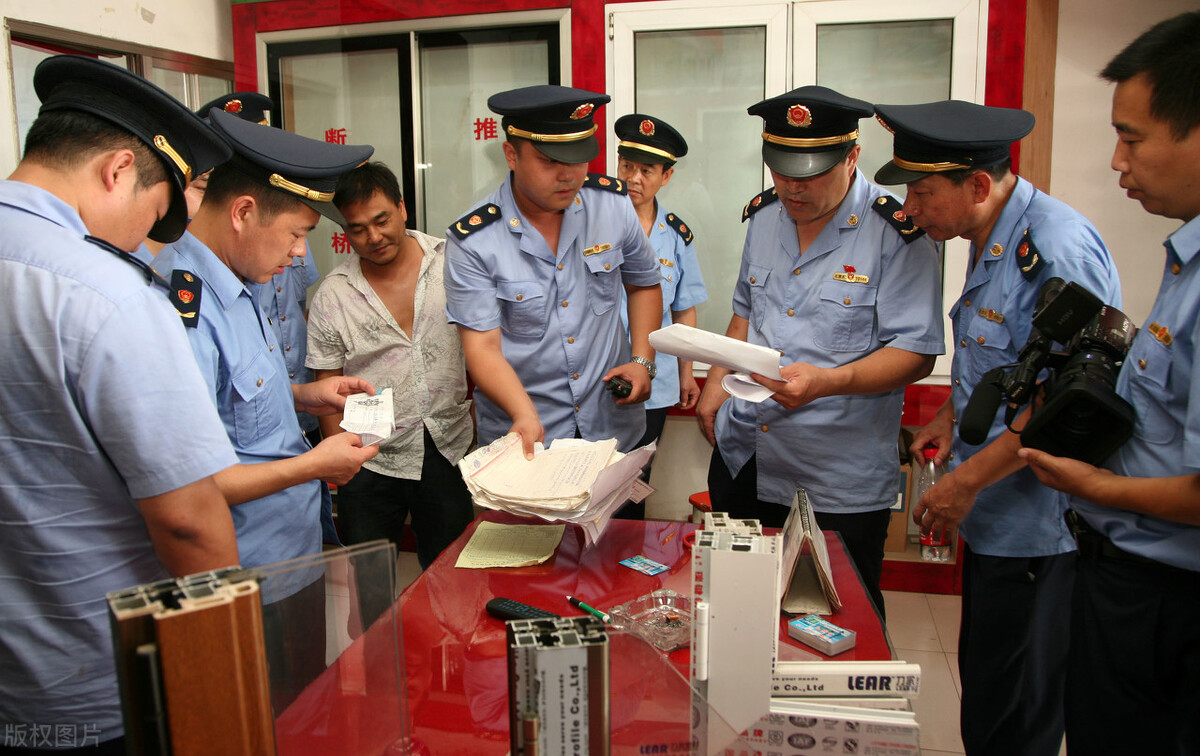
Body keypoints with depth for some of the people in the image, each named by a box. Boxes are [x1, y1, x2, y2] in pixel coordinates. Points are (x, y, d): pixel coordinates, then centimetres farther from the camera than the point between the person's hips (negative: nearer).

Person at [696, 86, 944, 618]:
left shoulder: (897, 233, -13)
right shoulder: (763, 215, 7)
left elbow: (916, 353, -16)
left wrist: (826, 382, -30)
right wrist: (717, 381, 8)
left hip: (839, 483, -5)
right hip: (741, 460, 6)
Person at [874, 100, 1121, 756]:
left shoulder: (1056, 250, -22)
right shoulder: (992, 240, 9)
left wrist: (968, 480, -21)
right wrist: (949, 417, 12)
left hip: (1034, 530, -9)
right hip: (994, 517, 9)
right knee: (983, 683, 22)